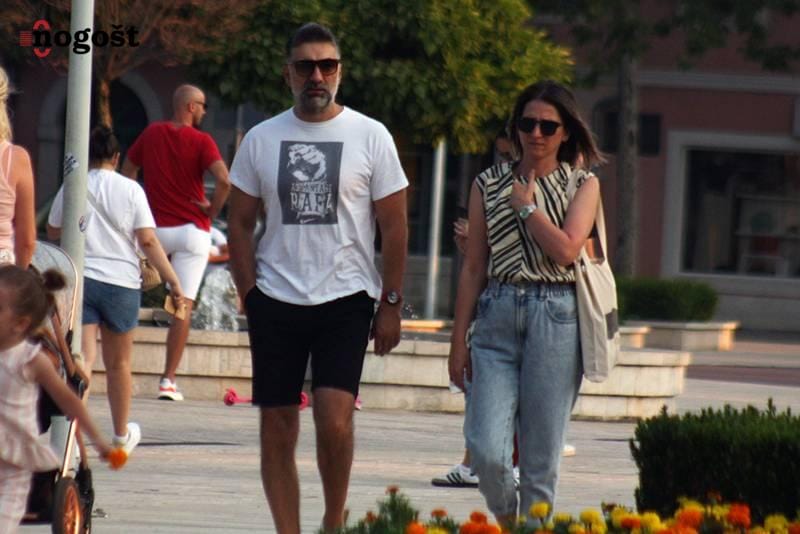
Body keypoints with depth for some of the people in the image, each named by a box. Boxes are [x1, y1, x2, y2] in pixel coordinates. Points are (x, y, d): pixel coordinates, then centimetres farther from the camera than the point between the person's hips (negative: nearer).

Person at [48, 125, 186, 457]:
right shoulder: (130, 189, -1)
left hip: (79, 278, 0)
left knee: (82, 358, -6)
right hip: (121, 281, 0)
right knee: (118, 363, 15)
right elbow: (148, 241, -6)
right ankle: (122, 434, 32)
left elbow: (53, 233, 14)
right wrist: (173, 282, -3)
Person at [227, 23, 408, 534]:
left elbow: (394, 227, 3)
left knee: (334, 420, -16)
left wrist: (391, 304, -2)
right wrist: (249, 294, 1)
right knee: (278, 430, 3)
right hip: (276, 300, 3)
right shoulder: (261, 139, 7)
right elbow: (241, 223, 12)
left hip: (345, 299, -3)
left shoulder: (370, 137, 1)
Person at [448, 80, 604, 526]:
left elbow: (565, 250, -10)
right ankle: (506, 522, 17)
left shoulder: (583, 184, 6)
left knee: (541, 456, -2)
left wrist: (526, 204, -2)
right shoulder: (490, 184, 11)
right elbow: (474, 267, 11)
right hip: (497, 316, 1)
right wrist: (459, 338, 8)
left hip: (555, 319, -1)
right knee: (486, 450, -9)